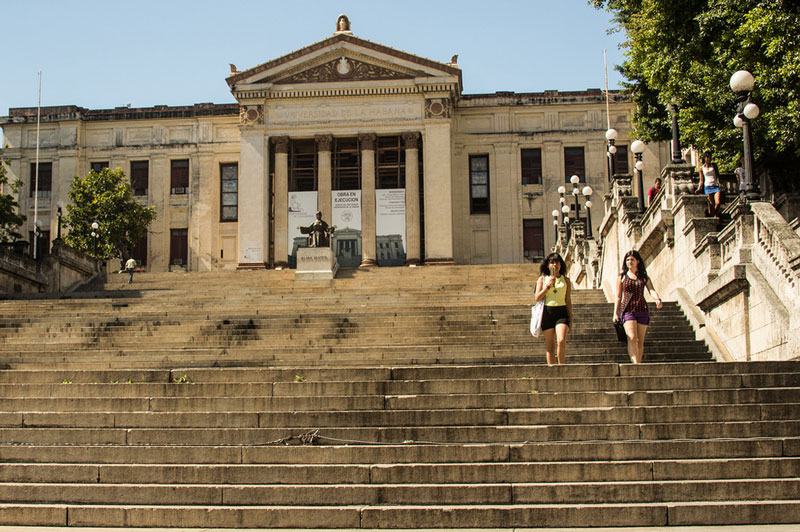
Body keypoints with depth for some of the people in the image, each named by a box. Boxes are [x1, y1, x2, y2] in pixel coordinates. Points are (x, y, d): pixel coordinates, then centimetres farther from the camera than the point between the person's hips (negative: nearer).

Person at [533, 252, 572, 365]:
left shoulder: (566, 280, 11)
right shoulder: (542, 279, 8)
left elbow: (568, 301, 12)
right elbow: (537, 297, 2)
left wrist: (570, 319, 8)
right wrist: (547, 286, -10)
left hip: (561, 312, 0)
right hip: (547, 312, 0)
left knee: (561, 341, -20)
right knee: (550, 346, 2)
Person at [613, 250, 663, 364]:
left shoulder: (644, 277, 11)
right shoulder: (622, 277, 9)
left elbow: (652, 290, -3)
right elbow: (618, 297, 9)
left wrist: (658, 299, -25)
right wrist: (615, 313, 1)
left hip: (642, 310, 2)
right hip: (628, 310, -2)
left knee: (640, 341, 2)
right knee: (632, 337, -19)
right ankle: (635, 363, -30)